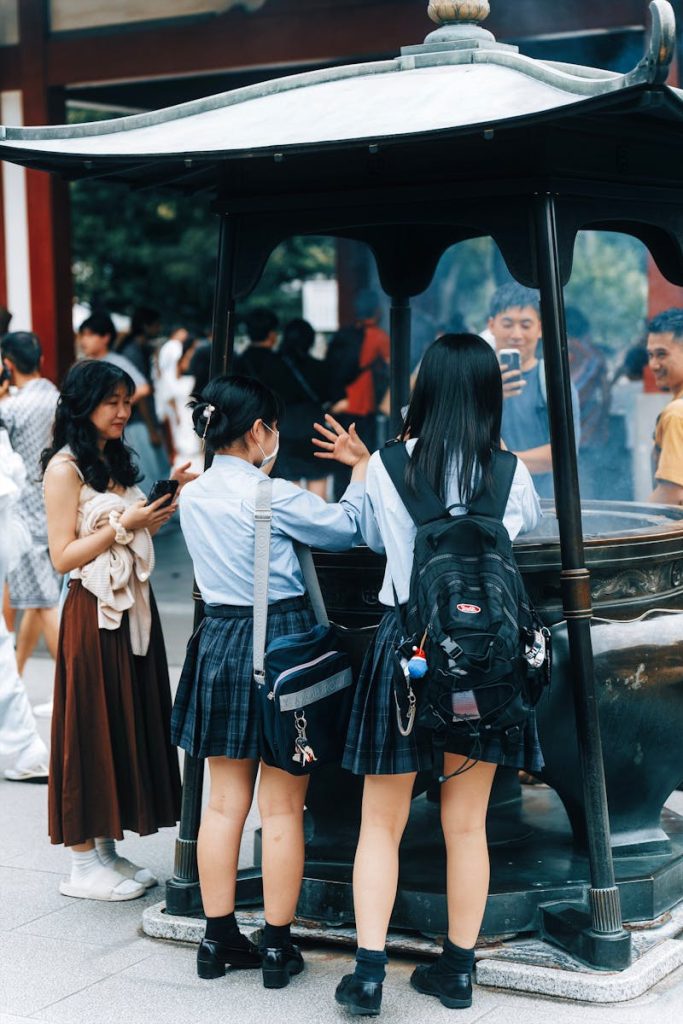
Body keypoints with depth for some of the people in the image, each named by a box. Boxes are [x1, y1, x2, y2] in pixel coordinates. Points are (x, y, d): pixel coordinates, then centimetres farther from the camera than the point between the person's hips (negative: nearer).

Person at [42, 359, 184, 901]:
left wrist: (154, 517, 2)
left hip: (134, 608, 8)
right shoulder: (65, 468, -10)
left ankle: (108, 851, 20)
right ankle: (84, 865, 6)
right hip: (94, 615, -8)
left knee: (129, 726, 10)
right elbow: (64, 556, -14)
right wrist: (124, 525, -18)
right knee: (91, 729, -2)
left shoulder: (116, 462, 14)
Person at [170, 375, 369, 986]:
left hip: (219, 643, 6)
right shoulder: (273, 496, -15)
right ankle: (278, 947, 9)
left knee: (225, 801, 12)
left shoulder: (193, 496, 4)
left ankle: (219, 938, 18)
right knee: (282, 809, 2)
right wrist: (362, 465, 12)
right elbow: (345, 529, -1)